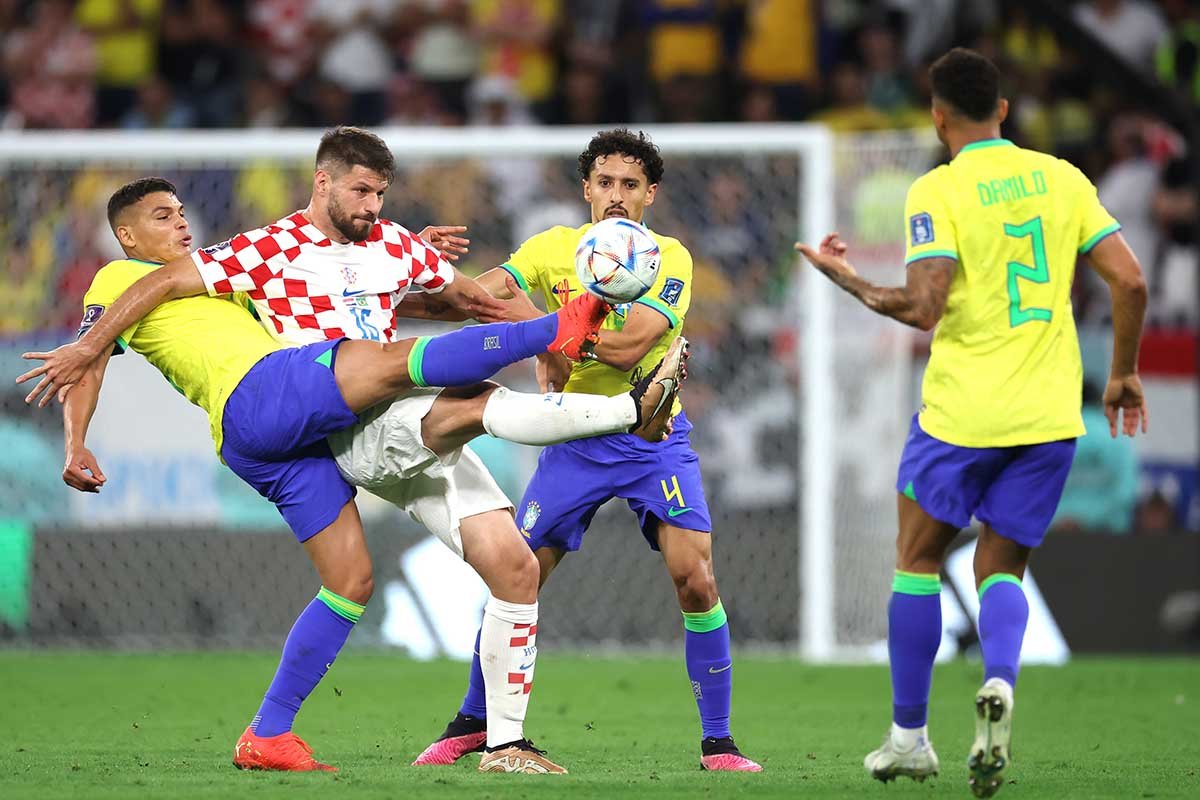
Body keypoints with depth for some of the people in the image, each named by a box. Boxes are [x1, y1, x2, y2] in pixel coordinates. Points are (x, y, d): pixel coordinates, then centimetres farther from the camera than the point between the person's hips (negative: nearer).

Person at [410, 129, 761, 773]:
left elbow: (628, 345, -22)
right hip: (576, 440, 2)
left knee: (695, 580, -16)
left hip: (654, 437, -2)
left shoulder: (669, 259, -9)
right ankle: (473, 722, 19)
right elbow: (482, 294, -15)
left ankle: (717, 742, -6)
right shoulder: (555, 248, -1)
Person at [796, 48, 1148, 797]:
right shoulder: (1061, 178, 6)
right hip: (1049, 412, 4)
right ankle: (998, 683, -17)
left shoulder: (937, 191, -8)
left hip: (962, 408, -4)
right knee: (1002, 568, 14)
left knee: (918, 560, 15)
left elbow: (925, 306, -17)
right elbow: (1130, 281, 1)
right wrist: (1124, 373, 13)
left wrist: (848, 280, -1)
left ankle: (910, 736, 16)